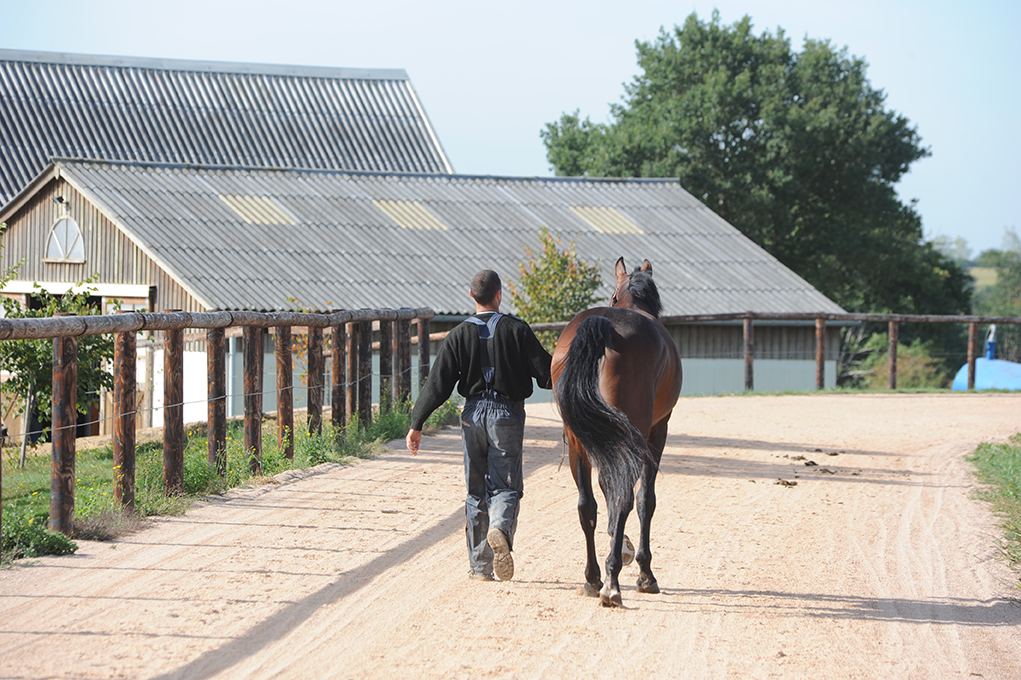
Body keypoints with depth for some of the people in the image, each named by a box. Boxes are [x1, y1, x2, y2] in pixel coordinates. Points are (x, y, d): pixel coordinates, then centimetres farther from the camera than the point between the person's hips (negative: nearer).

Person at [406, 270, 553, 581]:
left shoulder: (458, 336, -1)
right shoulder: (516, 330, -5)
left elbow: (438, 385, -2)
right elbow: (545, 371, -4)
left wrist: (416, 424, 3)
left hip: (474, 414, 2)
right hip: (508, 414, -2)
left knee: (476, 491, 11)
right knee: (506, 486, 1)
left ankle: (480, 565, 12)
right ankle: (500, 528, -32)